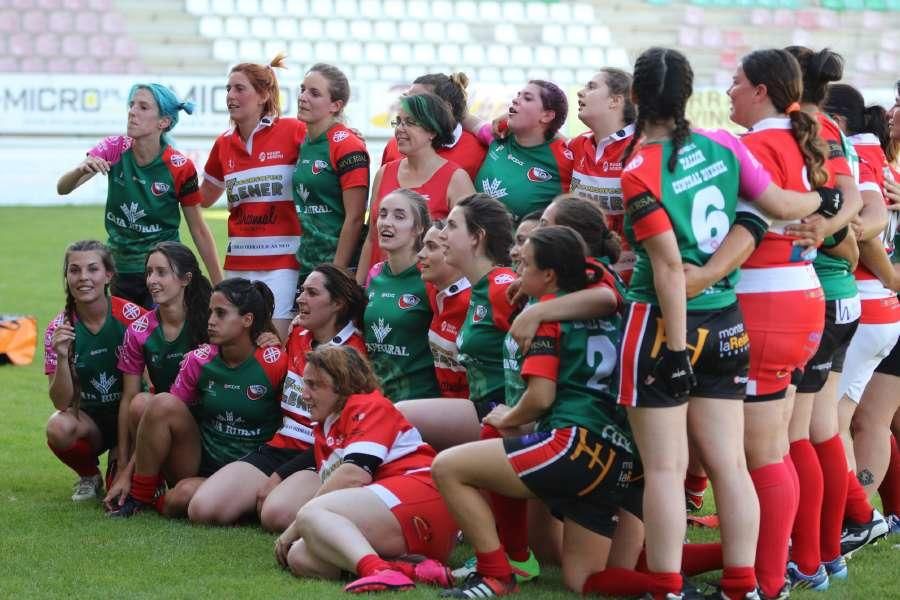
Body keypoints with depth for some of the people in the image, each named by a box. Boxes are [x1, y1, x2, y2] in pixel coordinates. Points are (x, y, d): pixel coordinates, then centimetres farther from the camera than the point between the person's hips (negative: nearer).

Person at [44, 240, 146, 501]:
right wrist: (62, 357, -29)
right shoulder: (58, 330, -10)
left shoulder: (131, 316, -15)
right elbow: (61, 403, -14)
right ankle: (89, 477, 0)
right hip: (89, 418, 2)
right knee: (58, 428, -33)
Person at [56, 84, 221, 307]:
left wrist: (219, 287, -4)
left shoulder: (180, 168, -14)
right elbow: (63, 188, -12)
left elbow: (199, 230, -5)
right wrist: (82, 170, -35)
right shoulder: (114, 149, -7)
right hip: (120, 272, 3)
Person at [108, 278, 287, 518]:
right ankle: (138, 496, -11)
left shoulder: (275, 363, -12)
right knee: (163, 403, -22)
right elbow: (165, 414, -1)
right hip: (200, 460, 4)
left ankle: (158, 502, 3)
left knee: (183, 497, -34)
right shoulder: (199, 361, -2)